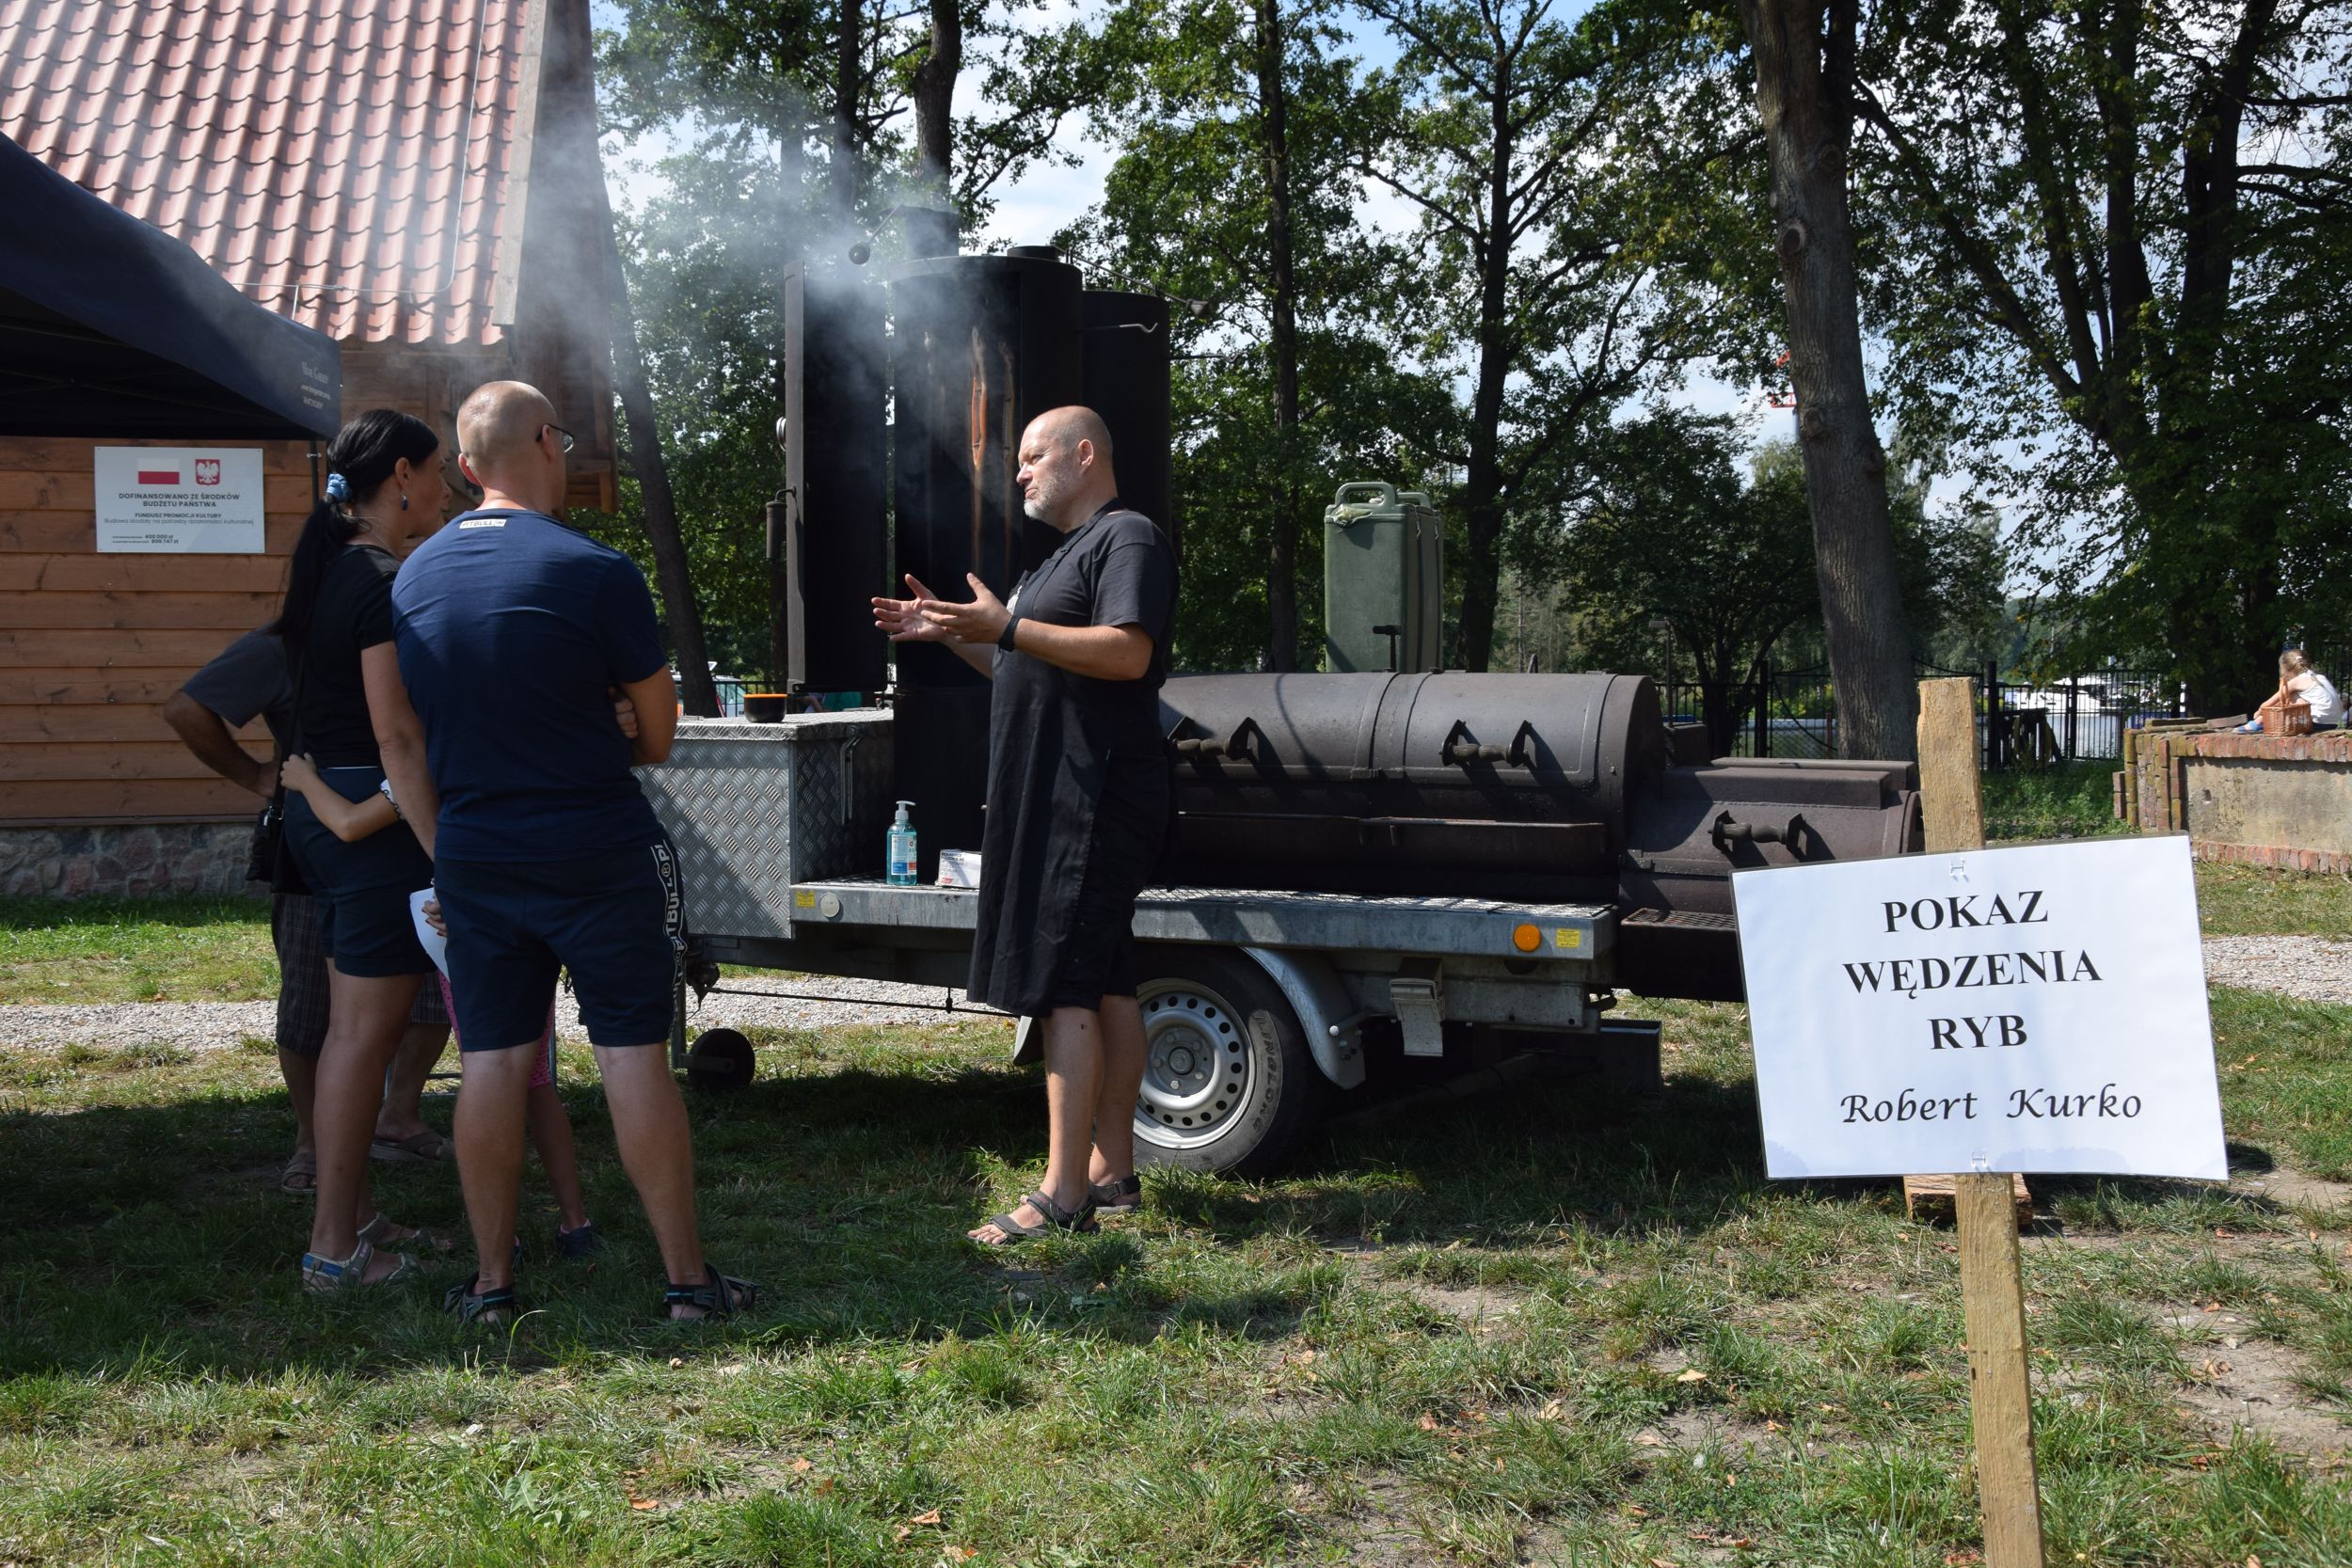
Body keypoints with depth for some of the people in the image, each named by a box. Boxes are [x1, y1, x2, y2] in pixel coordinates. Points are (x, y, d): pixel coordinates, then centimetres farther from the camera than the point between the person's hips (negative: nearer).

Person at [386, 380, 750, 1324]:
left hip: (473, 857, 4)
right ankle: (688, 1278, 8)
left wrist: (444, 854, 15)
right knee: (634, 1055, 1)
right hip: (598, 852, -4)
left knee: (491, 1061, 9)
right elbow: (659, 730, -3)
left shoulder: (414, 576, 5)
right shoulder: (595, 571, -12)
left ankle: (491, 1282, 17)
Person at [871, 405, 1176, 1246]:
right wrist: (949, 633, 17)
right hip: (1055, 800, 11)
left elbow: (1127, 653, -23)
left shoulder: (1128, 538, -8)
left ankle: (1062, 1193, -13)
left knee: (1065, 986, -13)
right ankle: (1112, 1170, 16)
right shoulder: (1066, 554, 24)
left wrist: (1006, 624, -25)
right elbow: (1028, 666, 29)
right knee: (1105, 983, 11)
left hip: (1093, 799, -10)